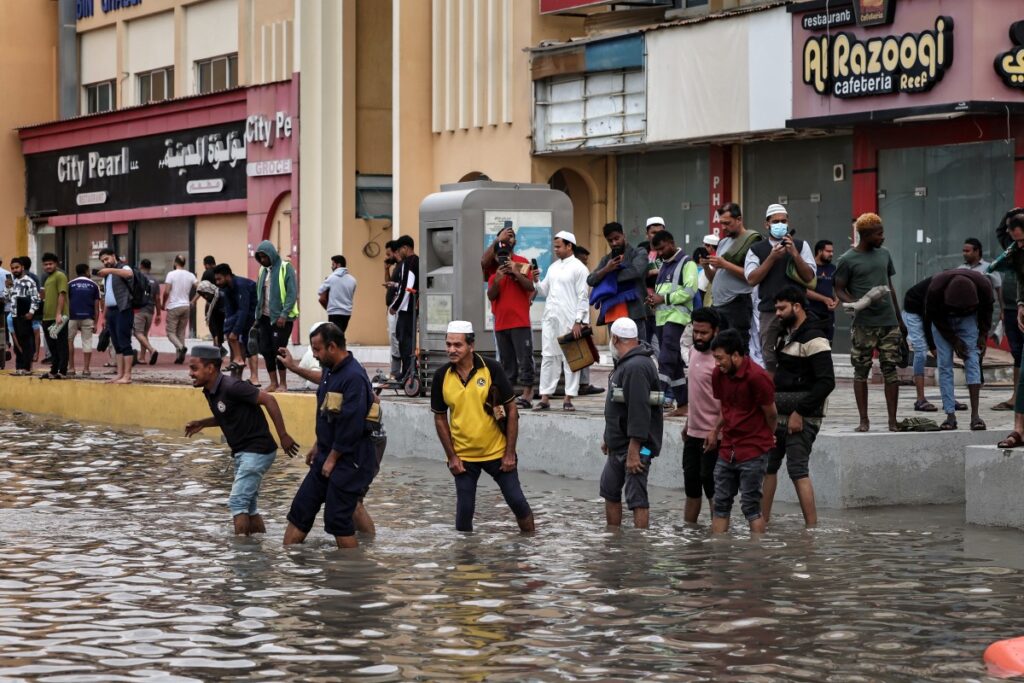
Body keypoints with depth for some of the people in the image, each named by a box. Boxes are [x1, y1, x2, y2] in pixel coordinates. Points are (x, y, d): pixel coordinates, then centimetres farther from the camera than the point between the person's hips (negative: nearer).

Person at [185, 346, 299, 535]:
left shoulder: (231, 387, -21)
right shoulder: (210, 392, 6)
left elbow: (269, 400, -21)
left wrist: (283, 436, -21)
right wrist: (202, 423, 8)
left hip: (257, 451, -10)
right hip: (243, 452, 10)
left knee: (237, 502, -11)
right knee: (248, 506, 13)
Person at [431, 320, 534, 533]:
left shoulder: (491, 369, -11)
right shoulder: (442, 376, -4)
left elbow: (512, 410, -5)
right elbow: (440, 418, 7)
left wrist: (510, 453, -8)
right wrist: (451, 456, 1)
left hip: (497, 452, -1)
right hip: (463, 457, 1)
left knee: (517, 501, 3)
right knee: (464, 509, 0)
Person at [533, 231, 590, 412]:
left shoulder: (578, 268, -4)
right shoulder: (553, 267, 16)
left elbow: (583, 296, -8)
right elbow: (544, 290, 19)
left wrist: (578, 321, -14)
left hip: (569, 320, -6)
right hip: (550, 318, 6)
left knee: (570, 359, -1)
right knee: (548, 357, 5)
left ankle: (568, 399, 2)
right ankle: (545, 398, 6)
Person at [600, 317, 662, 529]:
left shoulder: (636, 367, -20)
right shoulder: (625, 363, 15)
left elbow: (639, 411, -26)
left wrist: (634, 451, -28)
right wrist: (609, 438, 24)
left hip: (635, 445, -11)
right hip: (619, 444, 11)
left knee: (636, 497, -11)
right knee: (610, 490, 20)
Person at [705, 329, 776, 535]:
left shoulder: (757, 377, -19)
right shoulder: (718, 374, 2)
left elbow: (771, 414, -7)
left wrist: (765, 439, 9)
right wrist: (716, 431, 14)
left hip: (753, 450, -7)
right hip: (727, 448, 7)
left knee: (751, 506, -5)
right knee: (721, 503, 8)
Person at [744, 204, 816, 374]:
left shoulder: (800, 246, 8)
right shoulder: (756, 250, 8)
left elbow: (809, 277, 0)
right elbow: (752, 279, -4)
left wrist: (794, 254, -13)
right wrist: (772, 258, -12)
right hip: (768, 312, 1)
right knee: (770, 360, 4)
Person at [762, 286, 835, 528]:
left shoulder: (813, 339, -14)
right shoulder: (786, 334, 16)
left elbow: (826, 382, -20)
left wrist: (800, 413, -20)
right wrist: (772, 402, 13)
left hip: (802, 417, -10)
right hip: (779, 414, 10)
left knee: (798, 470, -11)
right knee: (766, 465, 11)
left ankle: (812, 527, -9)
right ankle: (762, 521, 17)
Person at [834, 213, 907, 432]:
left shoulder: (884, 254, 13)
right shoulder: (847, 260, -3)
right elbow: (839, 290, -1)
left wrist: (900, 319, 21)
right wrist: (857, 304, -20)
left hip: (889, 322, 4)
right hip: (864, 324, -4)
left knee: (890, 370, 1)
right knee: (861, 371, 1)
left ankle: (892, 420, 4)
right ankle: (864, 420, 9)